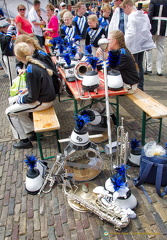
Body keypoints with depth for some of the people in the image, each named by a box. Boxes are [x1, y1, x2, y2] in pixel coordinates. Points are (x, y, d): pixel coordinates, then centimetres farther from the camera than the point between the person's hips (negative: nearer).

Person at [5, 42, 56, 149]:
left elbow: (32, 97, -21)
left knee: (9, 112, 4)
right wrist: (28, 89, 11)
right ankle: (33, 131, 24)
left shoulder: (31, 71, -26)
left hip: (43, 102, -8)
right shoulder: (38, 62, -1)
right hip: (47, 95, 9)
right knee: (17, 104, 23)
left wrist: (20, 99, -4)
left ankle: (24, 140, 13)